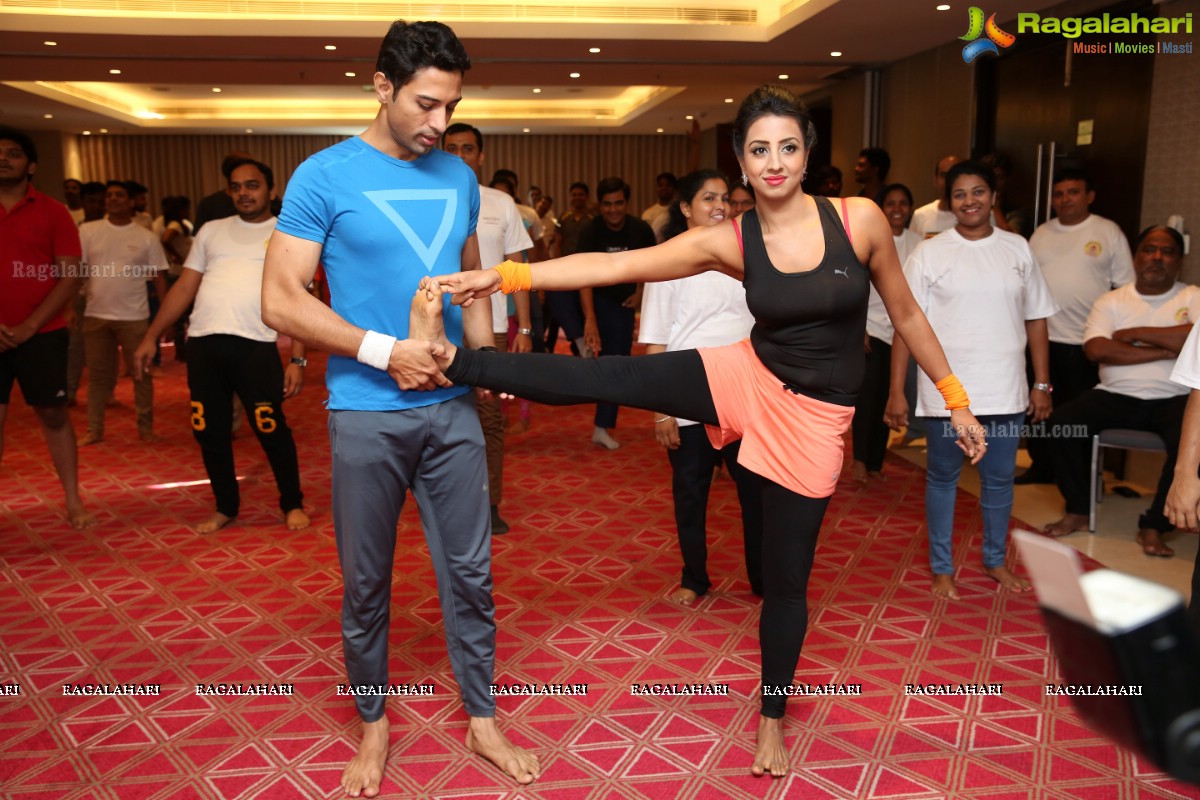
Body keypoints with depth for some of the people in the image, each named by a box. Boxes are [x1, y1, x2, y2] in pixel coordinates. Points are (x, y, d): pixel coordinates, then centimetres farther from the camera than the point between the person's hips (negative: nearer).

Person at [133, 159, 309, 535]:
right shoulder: (211, 231, 17)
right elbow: (184, 287, 16)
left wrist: (298, 359, -6)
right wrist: (151, 336, 10)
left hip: (256, 344, -4)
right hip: (203, 343, 4)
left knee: (271, 430, -2)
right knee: (209, 432, 10)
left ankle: (292, 503, 19)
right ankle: (225, 506, 28)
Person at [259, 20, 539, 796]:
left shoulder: (460, 177, 7)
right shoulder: (324, 176, -7)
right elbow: (281, 302, -10)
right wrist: (386, 351, -15)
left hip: (453, 408, 4)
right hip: (366, 415, -3)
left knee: (471, 572, 10)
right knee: (366, 583, 11)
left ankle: (483, 719, 28)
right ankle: (374, 723, 32)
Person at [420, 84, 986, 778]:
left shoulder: (860, 219, -10)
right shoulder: (727, 242, -9)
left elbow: (906, 313, 2)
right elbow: (615, 266, -15)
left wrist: (957, 401, 6)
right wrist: (504, 276, -23)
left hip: (815, 416, -1)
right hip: (746, 381, 1)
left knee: (787, 576, 9)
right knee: (603, 378, -16)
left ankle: (773, 715, 31)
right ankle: (449, 359, -8)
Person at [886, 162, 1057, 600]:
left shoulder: (1017, 249, 5)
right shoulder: (929, 253, -3)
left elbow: (1036, 320, 8)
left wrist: (1042, 384, 5)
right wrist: (896, 391, -9)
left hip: (1005, 391, 3)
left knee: (999, 478, 14)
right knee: (943, 477, 10)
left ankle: (995, 560, 34)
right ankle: (942, 568, 24)